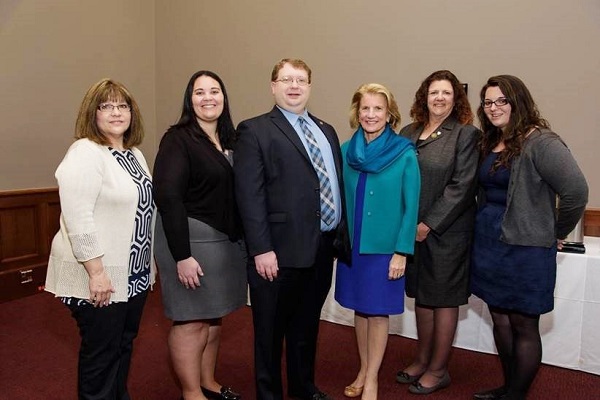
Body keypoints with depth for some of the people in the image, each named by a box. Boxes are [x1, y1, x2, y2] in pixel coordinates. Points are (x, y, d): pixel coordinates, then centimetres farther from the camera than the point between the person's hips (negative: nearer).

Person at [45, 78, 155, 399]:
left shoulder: (134, 154, 10)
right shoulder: (85, 153, -15)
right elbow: (77, 218, -22)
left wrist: (149, 260, 16)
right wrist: (96, 272, -22)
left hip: (134, 273, 8)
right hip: (99, 277, -8)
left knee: (124, 344, 20)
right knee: (101, 352, 7)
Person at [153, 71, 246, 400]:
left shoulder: (230, 139, 9)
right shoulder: (178, 139, -10)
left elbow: (239, 193, 10)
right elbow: (168, 198, -17)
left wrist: (242, 240, 4)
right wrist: (182, 255, -21)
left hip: (228, 240, 7)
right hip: (192, 239, -7)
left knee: (214, 317, 17)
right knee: (191, 320, 4)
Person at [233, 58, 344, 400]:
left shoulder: (327, 131, 15)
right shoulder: (255, 131, -6)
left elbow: (337, 185, 15)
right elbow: (250, 196, -13)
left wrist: (341, 233, 9)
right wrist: (262, 249, -18)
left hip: (323, 247, 6)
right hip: (280, 250, -6)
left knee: (307, 325, 22)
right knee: (271, 330, 11)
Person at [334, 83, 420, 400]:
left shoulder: (405, 154, -9)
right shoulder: (346, 151, 1)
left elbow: (411, 206, -8)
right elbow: (340, 199, 5)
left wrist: (402, 251, -11)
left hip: (385, 246, -3)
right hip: (352, 244, 4)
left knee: (378, 311, 7)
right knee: (359, 308, 14)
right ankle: (363, 370, 33)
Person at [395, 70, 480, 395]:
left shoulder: (466, 135, -6)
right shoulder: (408, 133, 8)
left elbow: (461, 187, -12)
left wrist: (429, 224, -15)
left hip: (446, 232, -5)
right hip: (412, 230, 5)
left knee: (443, 299, 8)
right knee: (421, 296, 16)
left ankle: (438, 370, 24)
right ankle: (422, 361, 33)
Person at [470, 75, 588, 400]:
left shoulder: (540, 142, -14)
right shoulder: (490, 143, 10)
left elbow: (576, 191, -20)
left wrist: (555, 233, -9)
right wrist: (485, 225, 9)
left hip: (525, 248, -8)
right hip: (488, 244, 8)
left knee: (523, 325, 6)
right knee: (500, 319, 16)